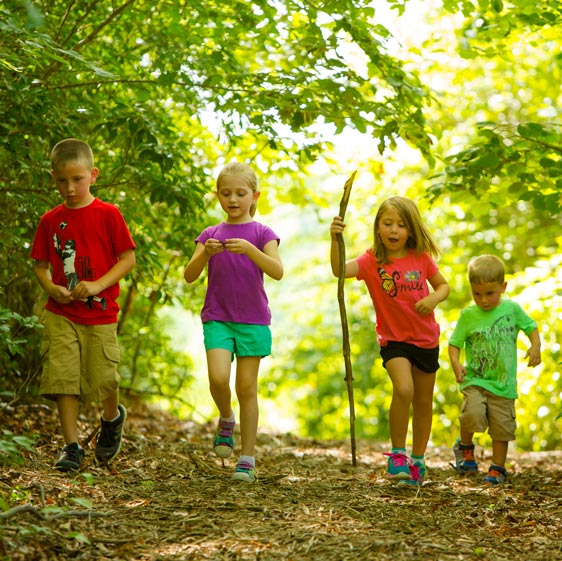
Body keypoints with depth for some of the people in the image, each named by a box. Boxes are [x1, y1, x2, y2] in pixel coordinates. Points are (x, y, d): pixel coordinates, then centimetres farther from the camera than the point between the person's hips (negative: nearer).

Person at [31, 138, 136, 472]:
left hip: (100, 313, -2)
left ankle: (113, 418, 34)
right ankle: (72, 447, 4)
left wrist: (98, 285, -16)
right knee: (62, 378, -4)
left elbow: (128, 258, -3)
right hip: (61, 315, 2)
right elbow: (40, 265, 11)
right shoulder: (50, 220, 5)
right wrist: (51, 288, -9)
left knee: (103, 379, 0)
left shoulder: (108, 215, -3)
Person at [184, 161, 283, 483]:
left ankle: (247, 459, 5)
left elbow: (277, 271, -13)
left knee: (247, 387, -1)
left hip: (253, 319, -1)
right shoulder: (210, 234, 10)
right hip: (217, 318, 1)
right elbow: (190, 275, 0)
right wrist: (205, 253, -19)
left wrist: (250, 249, -27)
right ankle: (227, 419, 13)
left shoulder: (262, 233, 3)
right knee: (218, 378, -19)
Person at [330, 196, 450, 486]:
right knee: (403, 389, -27)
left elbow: (443, 285, 10)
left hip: (426, 339, 3)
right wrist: (335, 239, -46)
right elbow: (339, 270, -29)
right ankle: (397, 454, -9)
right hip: (393, 339, -3)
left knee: (424, 401, 13)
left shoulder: (421, 258, -4)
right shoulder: (371, 261, -11)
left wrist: (434, 298, -13)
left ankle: (418, 460, 31)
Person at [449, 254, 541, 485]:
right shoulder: (468, 315, -3)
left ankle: (498, 468, 23)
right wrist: (456, 365, -18)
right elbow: (454, 343, 0)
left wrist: (535, 347, -9)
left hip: (503, 383, 1)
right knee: (473, 414, -24)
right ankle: (464, 445, 6)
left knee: (502, 427, 5)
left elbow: (531, 327, 11)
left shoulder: (512, 309, 0)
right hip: (474, 380, -1)